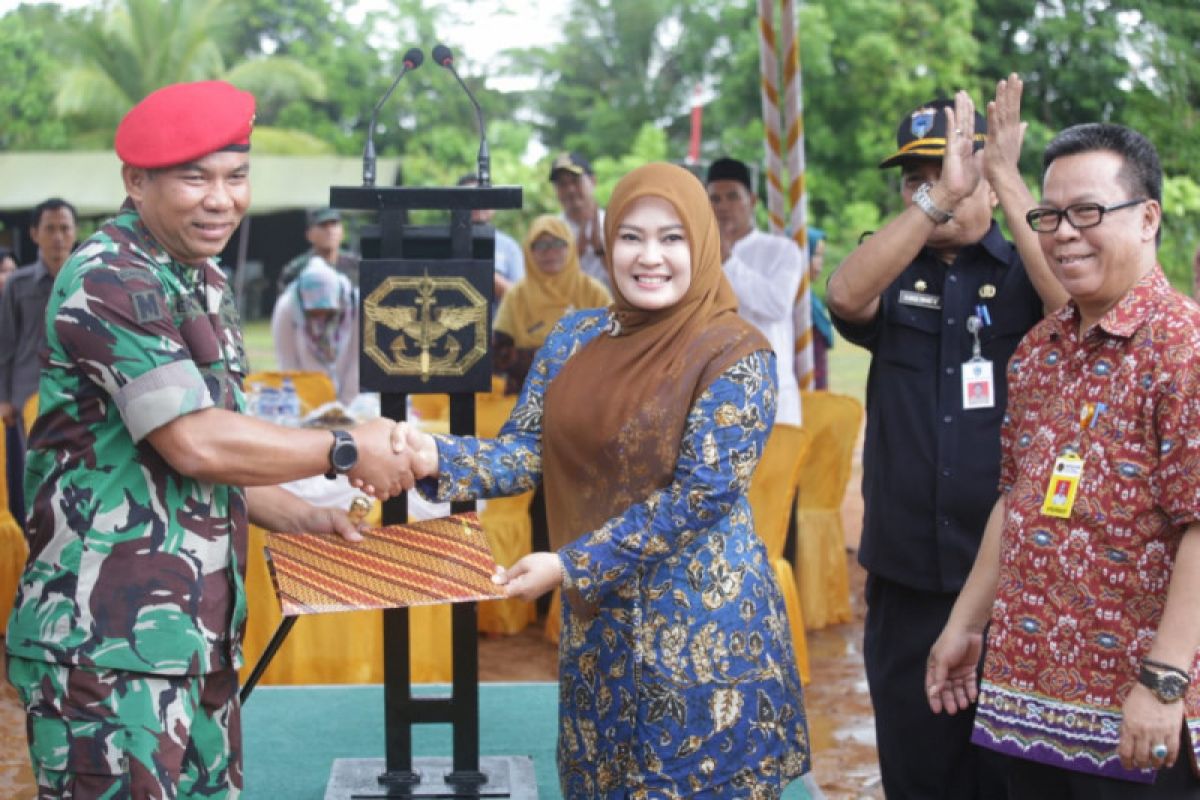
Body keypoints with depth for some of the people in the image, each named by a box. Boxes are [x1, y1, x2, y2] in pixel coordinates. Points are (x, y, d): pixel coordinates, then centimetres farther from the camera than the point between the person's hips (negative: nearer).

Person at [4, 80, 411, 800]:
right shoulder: (110, 282, -14)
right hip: (110, 641, -9)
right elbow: (195, 444, -21)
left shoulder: (206, 283, 15)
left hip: (198, 630, 9)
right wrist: (347, 452, -10)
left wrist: (300, 518, 9)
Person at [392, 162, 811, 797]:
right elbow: (525, 450, 2)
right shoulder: (574, 338, 5)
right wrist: (438, 459, -18)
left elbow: (701, 493, -17)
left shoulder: (734, 355, -11)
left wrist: (571, 566, -19)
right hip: (597, 624, 5)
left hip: (701, 628, -5)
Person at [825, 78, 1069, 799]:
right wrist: (941, 198, -27)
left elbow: (1076, 302, -20)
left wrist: (1009, 183, -23)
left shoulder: (1024, 274, 2)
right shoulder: (893, 275, 6)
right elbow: (845, 295, -17)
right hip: (906, 577, 2)